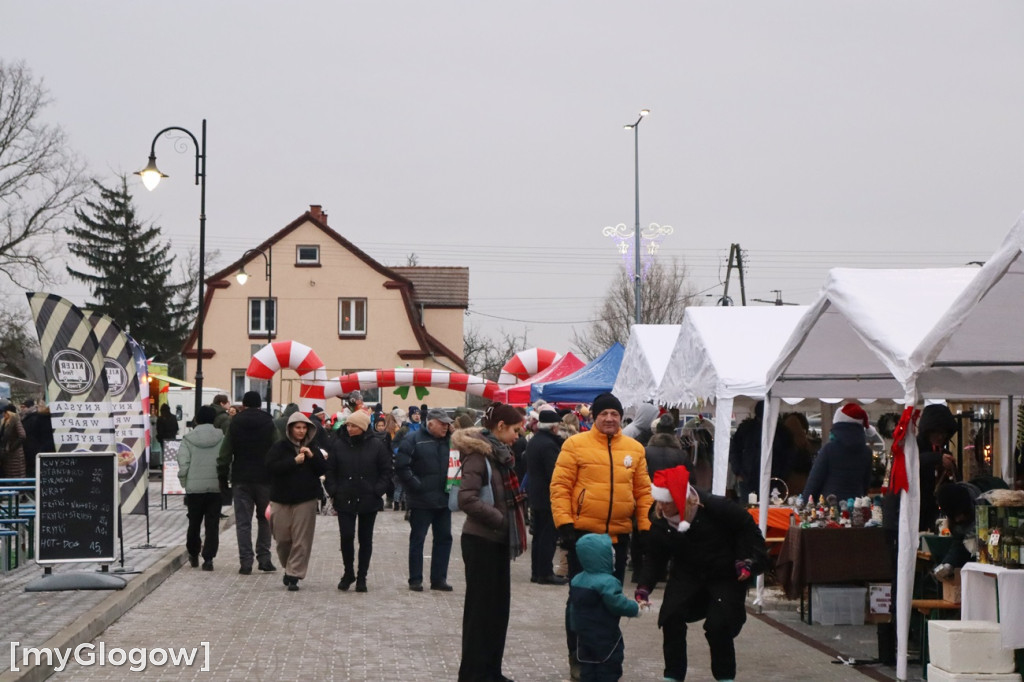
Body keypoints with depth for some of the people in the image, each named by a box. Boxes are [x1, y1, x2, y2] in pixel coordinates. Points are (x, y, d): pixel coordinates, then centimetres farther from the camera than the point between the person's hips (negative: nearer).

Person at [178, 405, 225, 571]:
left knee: (194, 522, 17)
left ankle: (193, 554, 30)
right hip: (216, 487, -1)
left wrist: (184, 483, 5)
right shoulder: (221, 438, -3)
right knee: (212, 524, 3)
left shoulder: (188, 439, -3)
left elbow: (183, 464, -7)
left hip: (194, 487, 1)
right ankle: (208, 558, -5)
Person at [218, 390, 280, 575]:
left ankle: (246, 561, -5)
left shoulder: (235, 424, 3)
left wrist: (222, 478, 7)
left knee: (243, 521, 1)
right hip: (264, 478, 0)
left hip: (241, 479, 0)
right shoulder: (269, 423, 0)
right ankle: (264, 558, 8)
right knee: (265, 519, 12)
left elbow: (225, 454, 1)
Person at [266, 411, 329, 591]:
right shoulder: (279, 447, 1)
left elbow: (323, 469, 4)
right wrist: (294, 461, -17)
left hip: (306, 500, 1)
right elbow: (271, 467, -13)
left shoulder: (312, 449, 9)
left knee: (301, 540, -5)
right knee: (282, 539, 5)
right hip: (281, 499, -1)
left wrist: (312, 457, -11)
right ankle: (288, 568, 28)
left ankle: (294, 575, -1)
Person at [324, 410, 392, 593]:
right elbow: (330, 470, 6)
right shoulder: (338, 444, 1)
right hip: (345, 500, 0)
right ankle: (348, 572, 15)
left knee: (365, 539, 7)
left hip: (368, 500, 0)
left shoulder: (376, 445, -3)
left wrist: (378, 490, -7)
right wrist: (333, 491, -3)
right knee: (346, 536, -6)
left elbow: (386, 471, 2)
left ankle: (361, 577, 17)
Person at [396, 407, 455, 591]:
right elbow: (401, 465, -14)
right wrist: (415, 485, -16)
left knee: (444, 538, 8)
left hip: (443, 500, 6)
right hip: (421, 500, -6)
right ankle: (415, 580, 10)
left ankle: (439, 578, 16)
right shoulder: (414, 439, -8)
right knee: (417, 539, 3)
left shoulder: (448, 441, 9)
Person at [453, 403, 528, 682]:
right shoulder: (479, 455, -15)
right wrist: (498, 519, -19)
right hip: (481, 542, -9)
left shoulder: (500, 454, 13)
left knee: (499, 606, 12)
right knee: (481, 607, -2)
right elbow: (466, 499, -25)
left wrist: (512, 523, 8)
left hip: (499, 541, 9)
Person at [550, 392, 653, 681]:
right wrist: (564, 523, -14)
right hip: (583, 533, -3)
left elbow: (643, 491, 10)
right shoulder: (576, 444, -5)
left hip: (619, 536, 4)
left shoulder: (634, 448, 6)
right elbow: (560, 486, -7)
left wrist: (645, 527, 5)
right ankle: (577, 657, 14)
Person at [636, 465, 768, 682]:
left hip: (726, 576, -4)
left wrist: (746, 560, -16)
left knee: (719, 625, -14)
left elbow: (746, 526, -13)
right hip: (687, 574, 4)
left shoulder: (714, 507, -27)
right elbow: (653, 557, -6)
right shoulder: (658, 520, -14)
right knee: (671, 617, -11)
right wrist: (644, 587, -18)